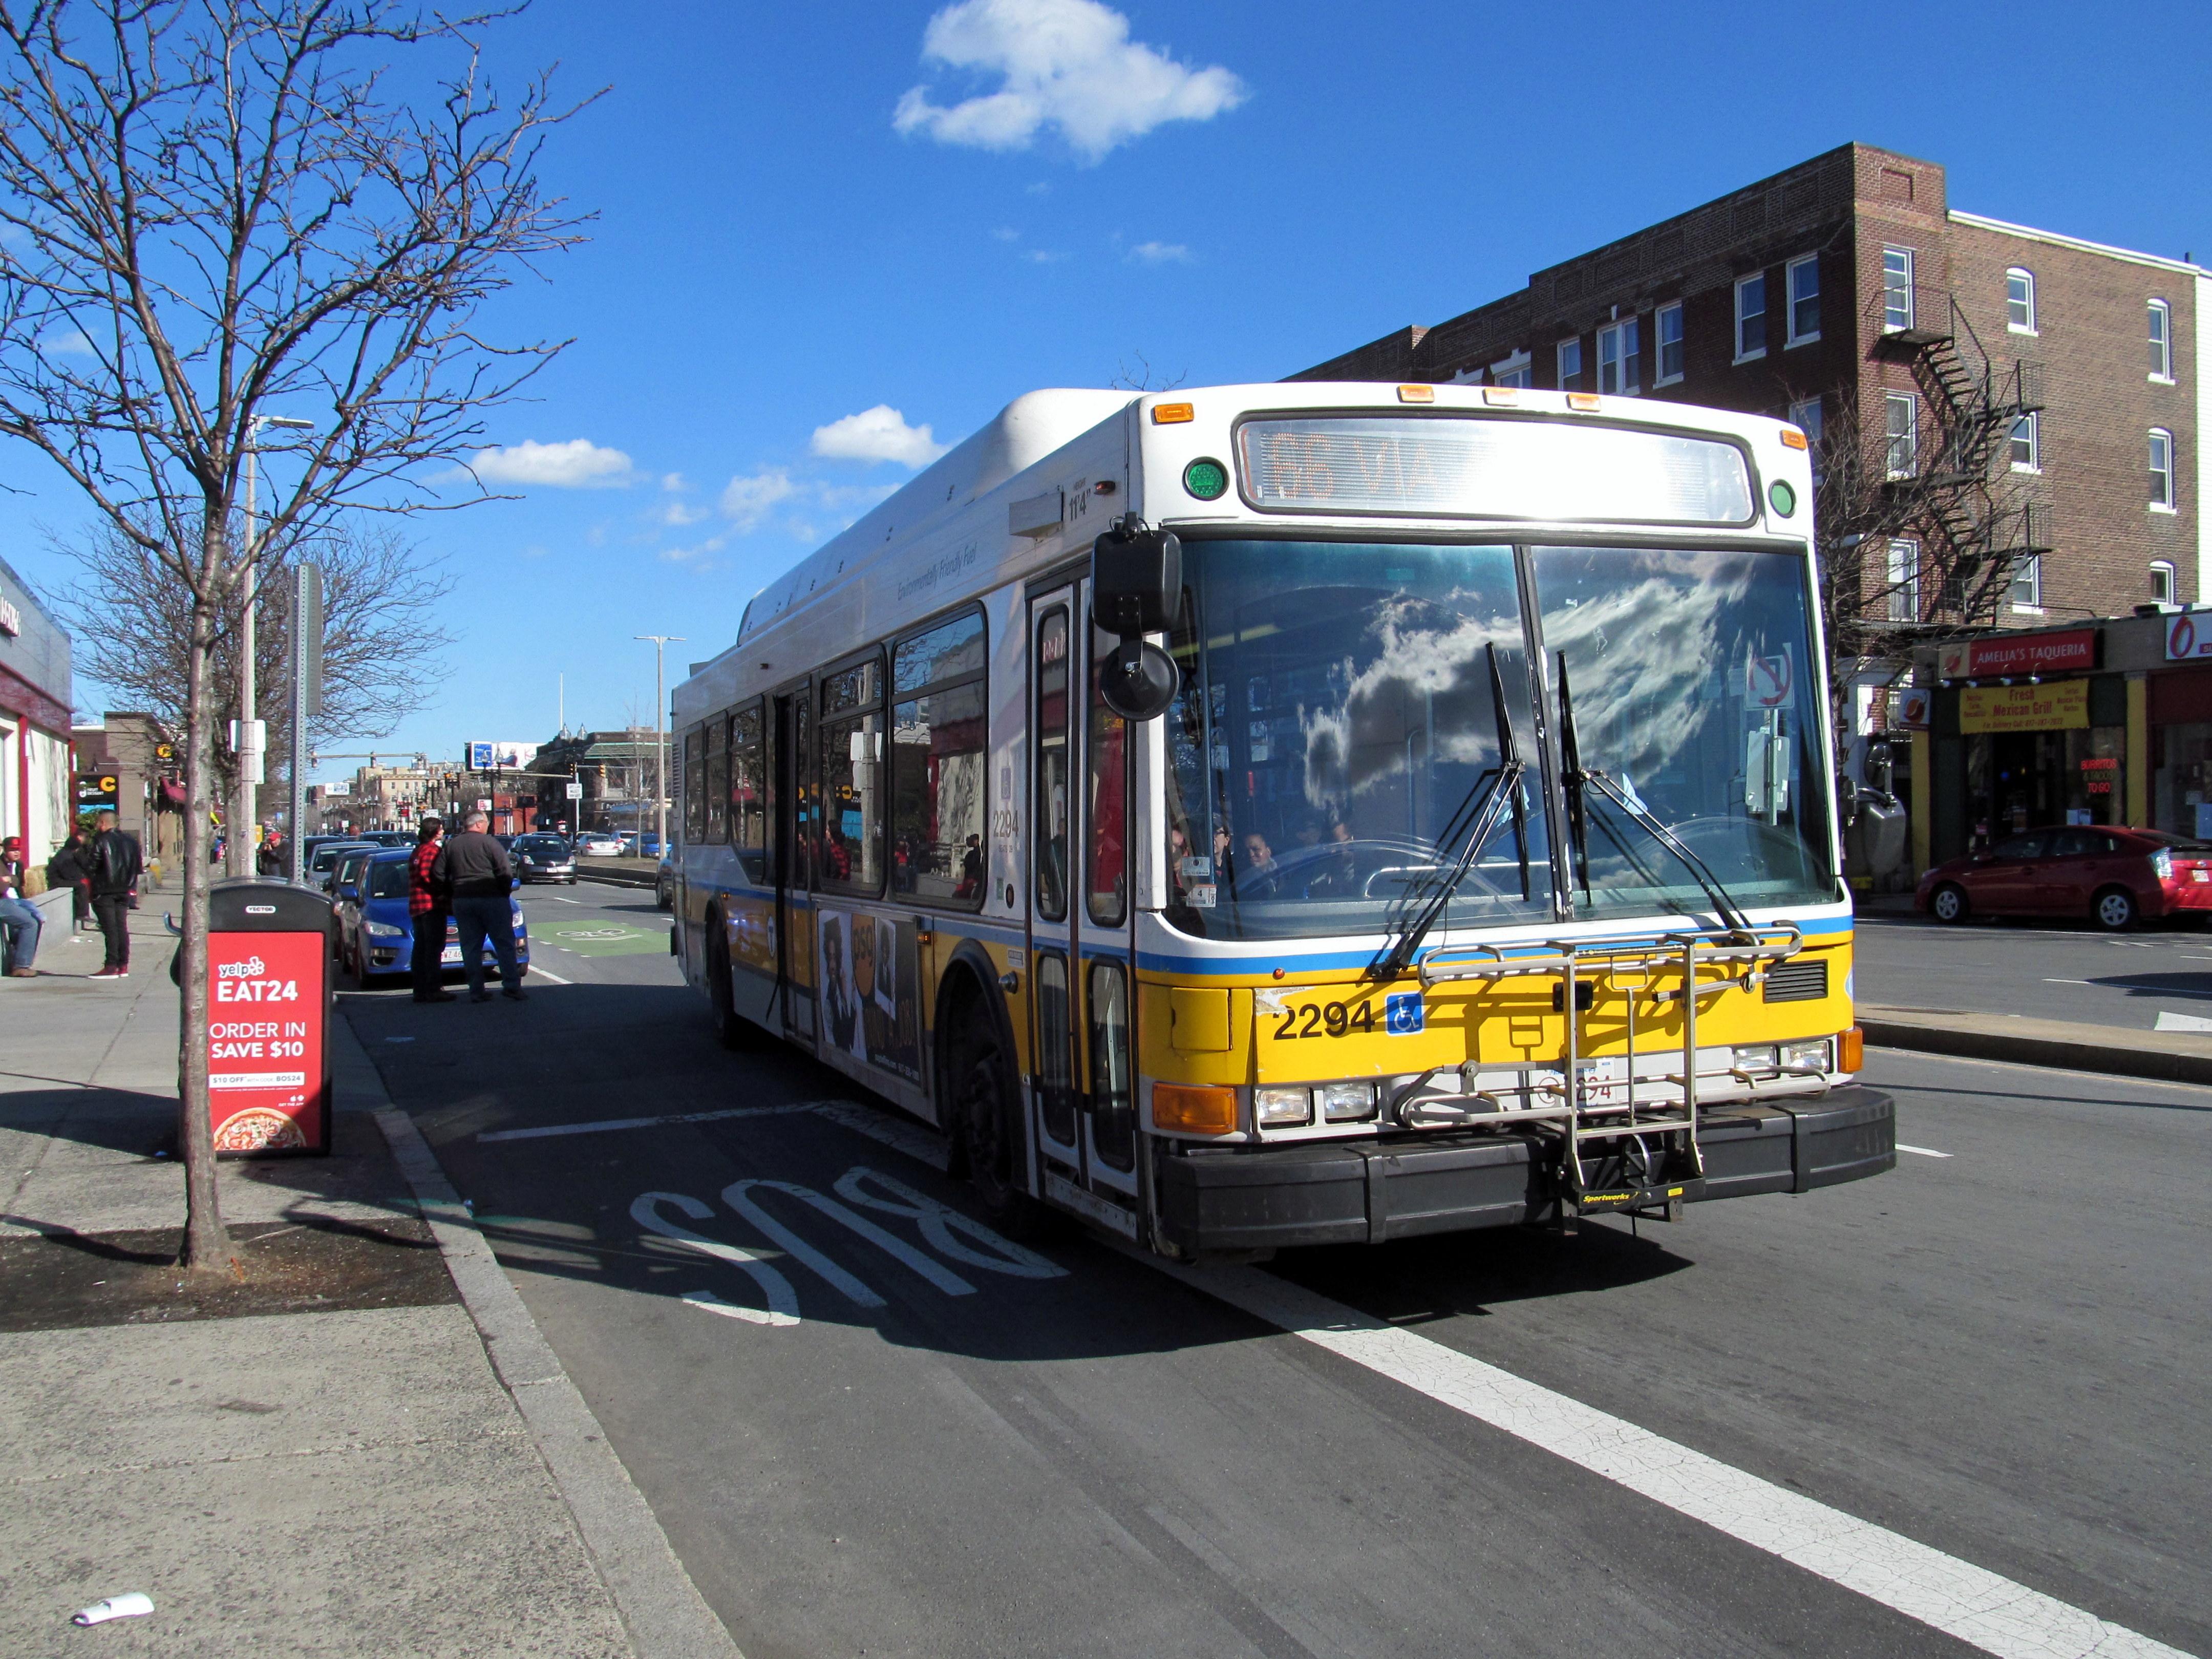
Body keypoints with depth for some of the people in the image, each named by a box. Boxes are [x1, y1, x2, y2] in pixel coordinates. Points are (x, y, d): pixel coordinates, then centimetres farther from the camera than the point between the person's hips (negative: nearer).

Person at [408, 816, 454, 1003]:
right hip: (431, 904, -10)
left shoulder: (417, 851, 21)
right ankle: (433, 990, -13)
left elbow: (416, 877, 20)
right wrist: (441, 892, -14)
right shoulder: (432, 849, -9)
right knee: (434, 948, -10)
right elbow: (426, 874, -22)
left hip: (416, 906, 10)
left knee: (420, 948, 11)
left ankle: (420, 990, 14)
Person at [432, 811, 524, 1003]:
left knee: (470, 947, 8)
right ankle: (512, 986, -8)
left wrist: (453, 893, 15)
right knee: (504, 944, -1)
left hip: (461, 901, 5)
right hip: (491, 899, -5)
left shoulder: (451, 845, 10)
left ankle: (476, 991, 5)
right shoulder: (489, 843, -6)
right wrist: (505, 892, 1)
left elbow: (437, 873, 9)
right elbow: (505, 872, -12)